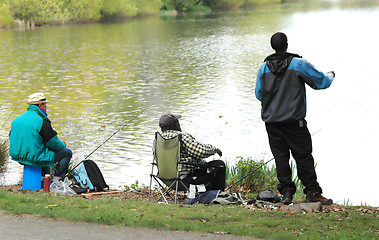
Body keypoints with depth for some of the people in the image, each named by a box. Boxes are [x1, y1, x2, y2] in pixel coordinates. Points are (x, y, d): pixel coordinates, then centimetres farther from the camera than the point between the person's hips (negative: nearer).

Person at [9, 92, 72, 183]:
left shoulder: (18, 119, 6)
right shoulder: (42, 121, -17)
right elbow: (53, 144, -14)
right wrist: (62, 144, 10)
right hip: (35, 157, -8)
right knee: (67, 152, 7)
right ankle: (56, 181, 8)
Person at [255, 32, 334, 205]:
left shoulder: (264, 67, 4)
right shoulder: (298, 64, -6)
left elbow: (259, 94, 11)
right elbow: (321, 82, 1)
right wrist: (330, 75, 23)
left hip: (271, 121, 3)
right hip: (293, 120, -3)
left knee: (280, 156, 8)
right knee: (303, 155, 2)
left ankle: (286, 191, 6)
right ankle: (312, 192, 2)